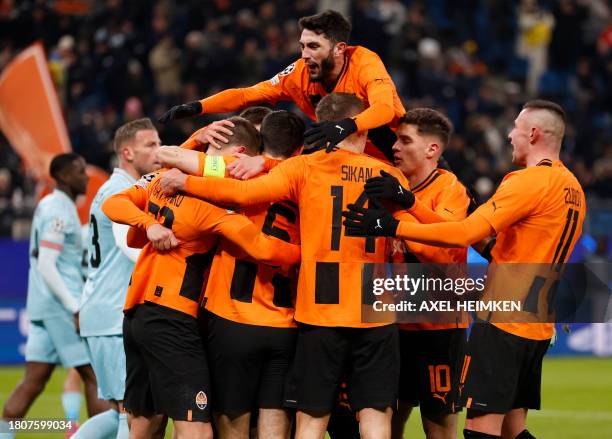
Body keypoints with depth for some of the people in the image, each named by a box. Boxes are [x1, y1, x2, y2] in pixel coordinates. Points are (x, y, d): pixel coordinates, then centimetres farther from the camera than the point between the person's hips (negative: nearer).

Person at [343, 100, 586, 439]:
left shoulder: (529, 181, -14)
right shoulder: (573, 188, 14)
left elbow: (467, 233, -21)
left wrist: (393, 227, -20)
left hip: (503, 320, -9)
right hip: (538, 328, 9)